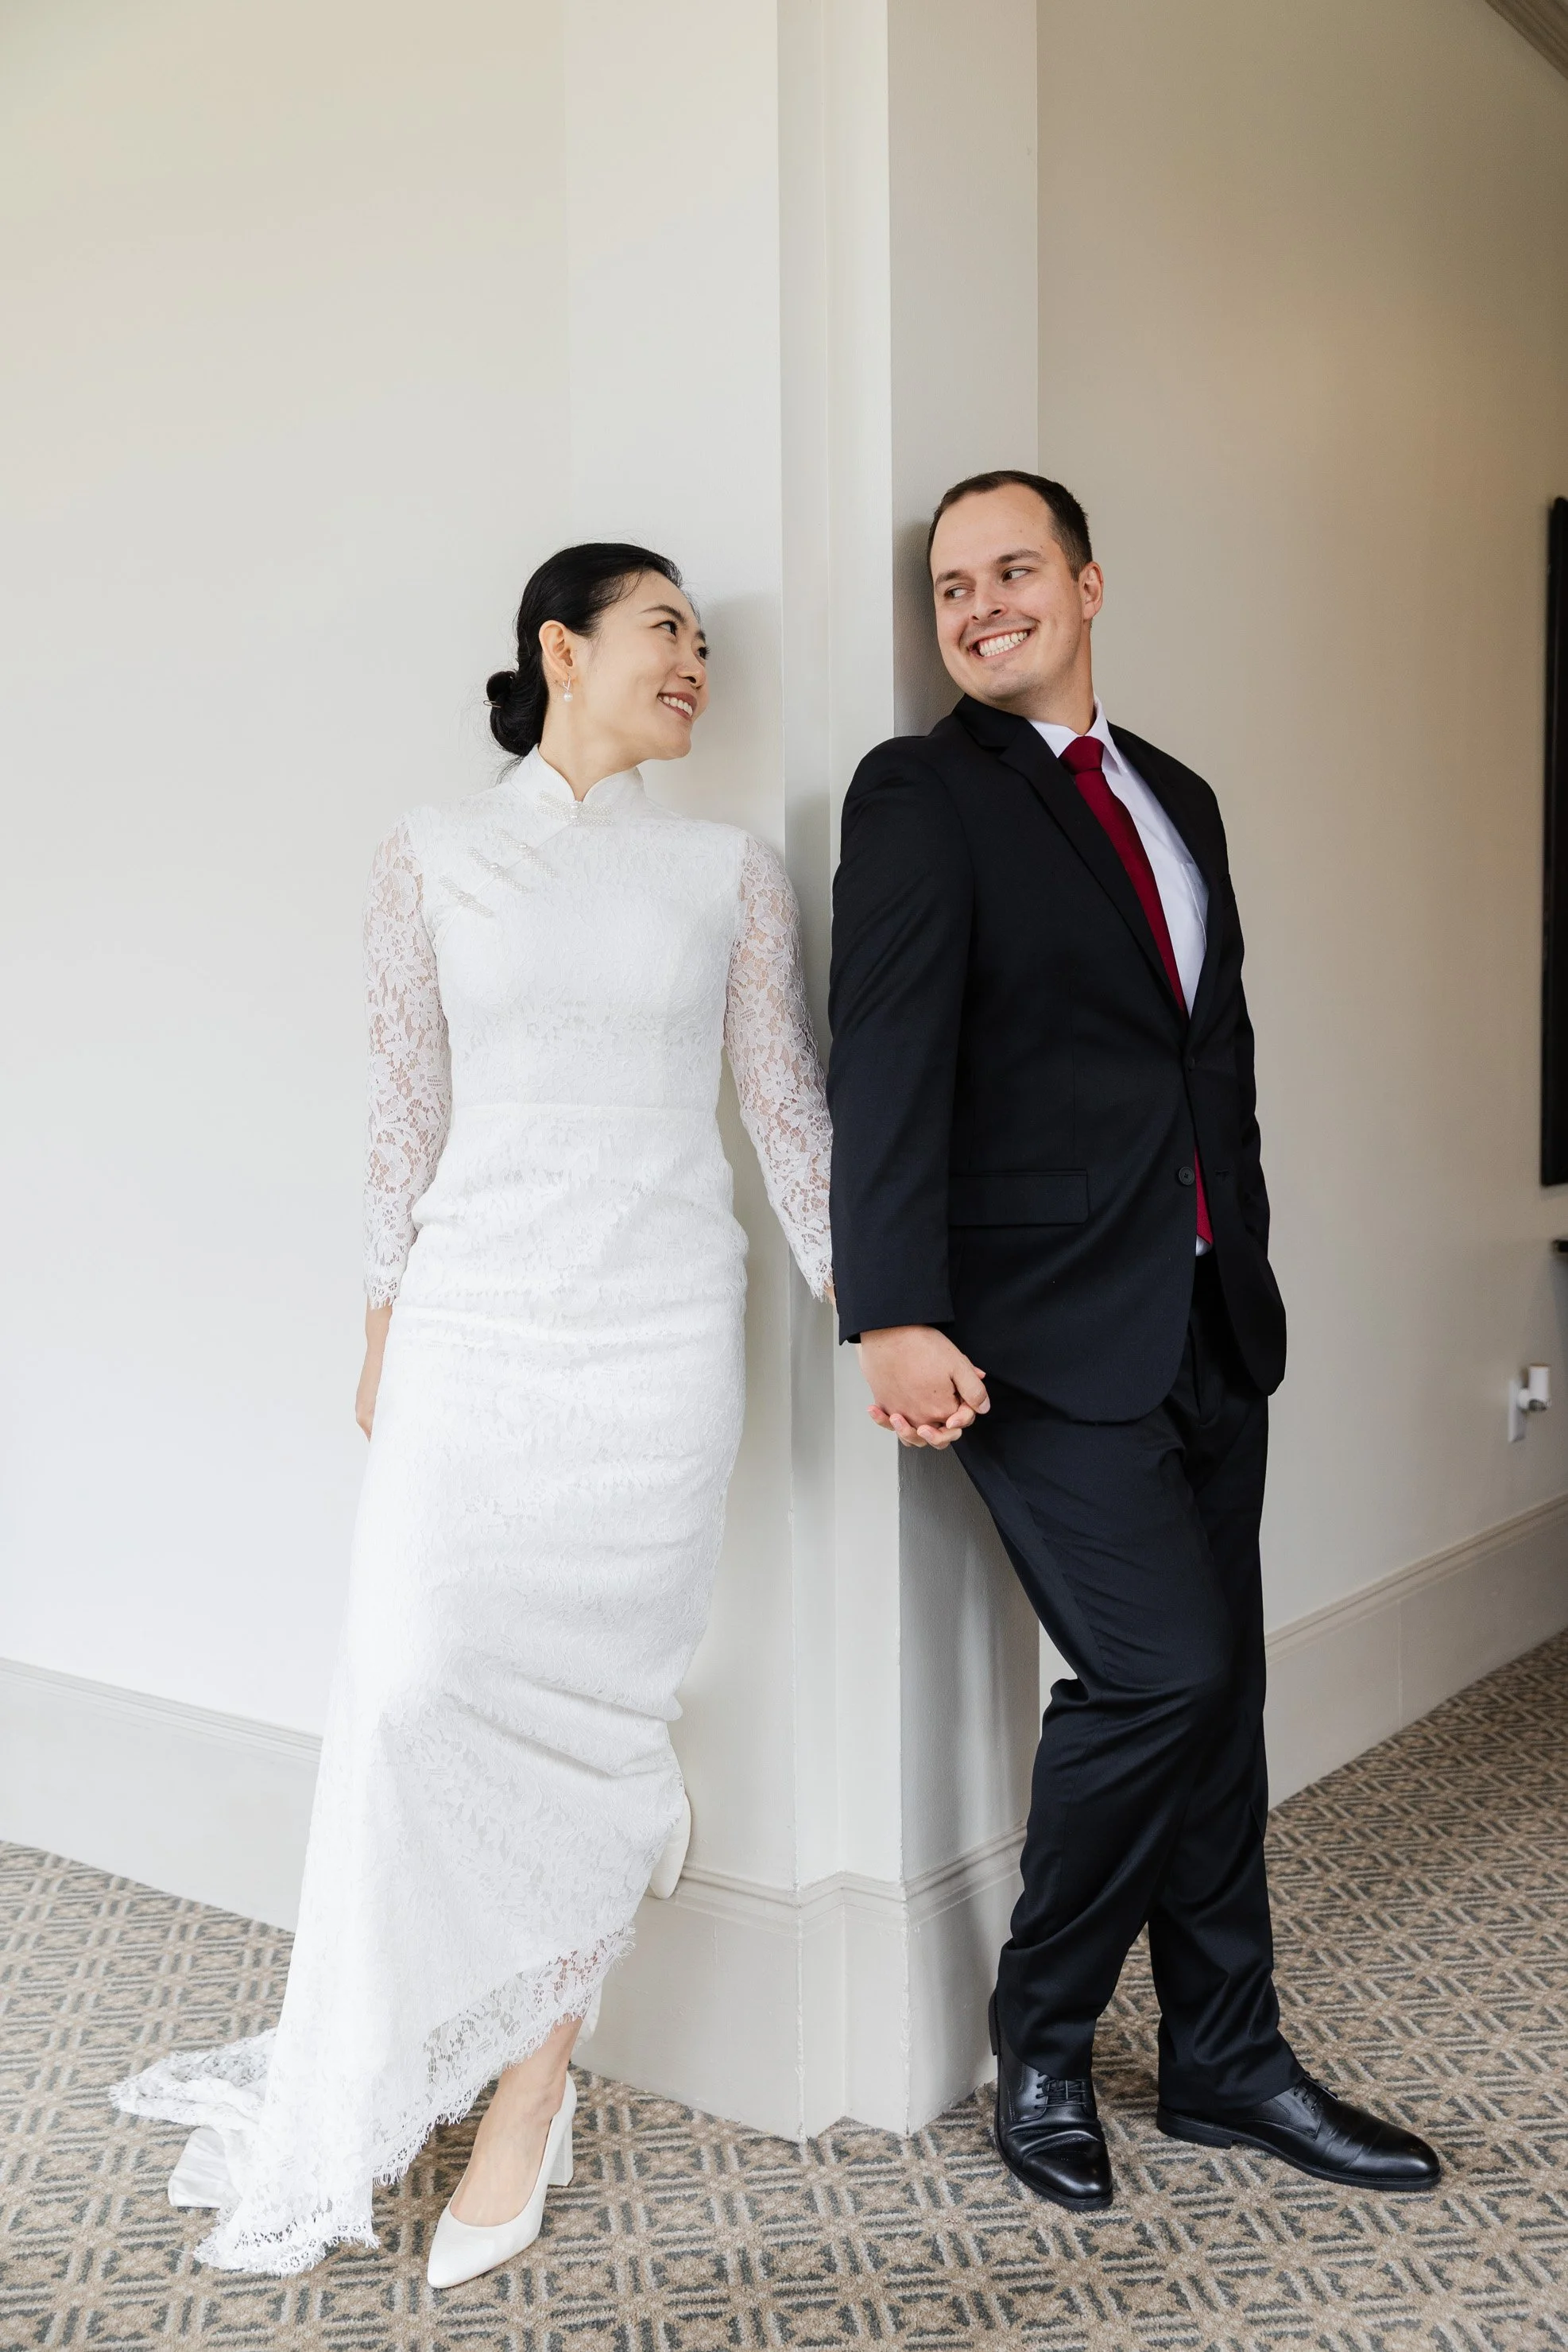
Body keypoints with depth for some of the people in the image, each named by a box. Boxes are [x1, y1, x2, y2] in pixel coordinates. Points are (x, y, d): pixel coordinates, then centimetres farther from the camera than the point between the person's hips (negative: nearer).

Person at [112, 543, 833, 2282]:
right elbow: (408, 1101, 7)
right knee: (415, 1691, -4)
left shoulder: (731, 873, 8)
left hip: (663, 1333, 1)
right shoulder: (436, 855, 6)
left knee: (600, 1710, 3)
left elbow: (787, 1106, 9)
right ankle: (356, 2106, 18)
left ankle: (528, 2097, 18)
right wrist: (385, 1321, 7)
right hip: (478, 1322, 0)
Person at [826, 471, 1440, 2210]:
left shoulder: (1175, 798, 17)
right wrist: (896, 1315, -24)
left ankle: (1226, 2061, 28)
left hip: (1209, 1318, 7)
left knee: (1220, 1686, 11)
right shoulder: (922, 795, -4)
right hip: (1045, 1332, -6)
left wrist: (1248, 1266, 15)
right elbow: (888, 1060, -14)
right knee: (1159, 1667, -12)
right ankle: (1041, 2041, 12)